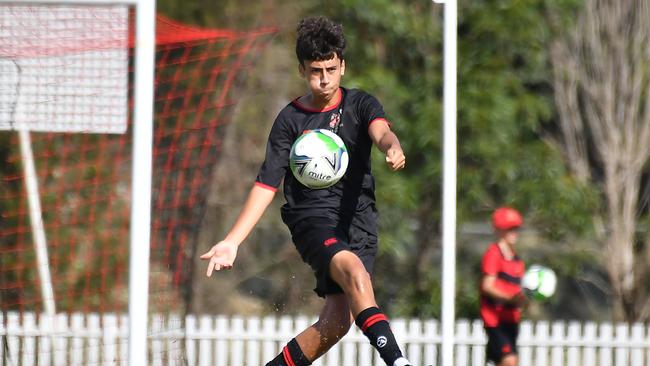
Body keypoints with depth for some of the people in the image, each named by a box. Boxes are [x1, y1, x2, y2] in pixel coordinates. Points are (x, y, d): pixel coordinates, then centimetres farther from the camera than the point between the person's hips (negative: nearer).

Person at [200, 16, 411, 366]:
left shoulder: (360, 104, 7)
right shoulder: (290, 120, 4)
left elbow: (380, 130, -17)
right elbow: (266, 184, 3)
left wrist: (393, 148, -43)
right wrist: (231, 241, -5)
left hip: (359, 219, 3)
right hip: (312, 216, -3)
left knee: (337, 321, -7)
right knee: (354, 270, -33)